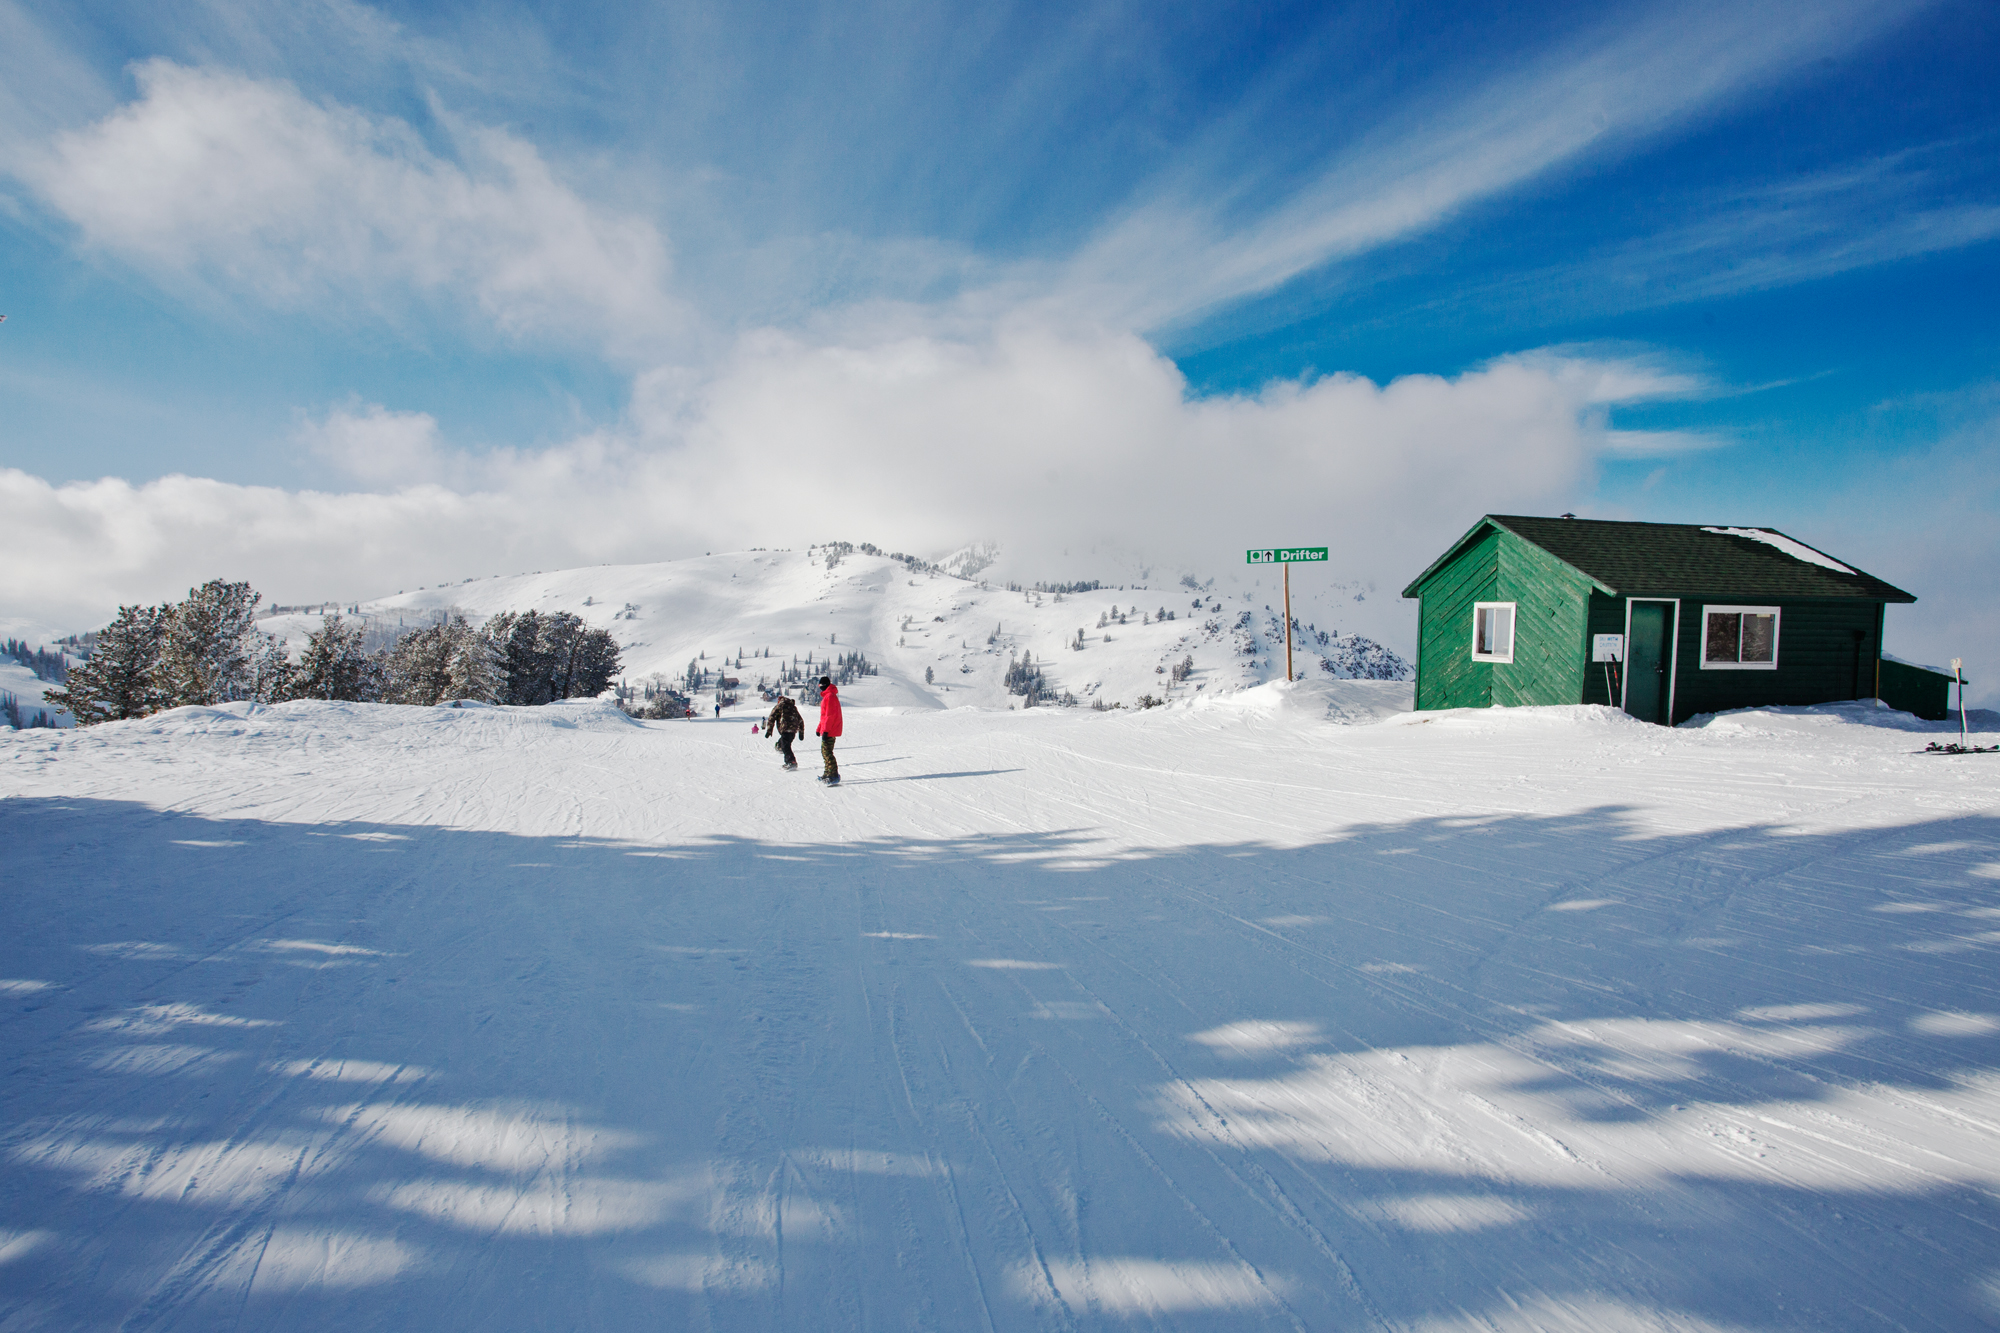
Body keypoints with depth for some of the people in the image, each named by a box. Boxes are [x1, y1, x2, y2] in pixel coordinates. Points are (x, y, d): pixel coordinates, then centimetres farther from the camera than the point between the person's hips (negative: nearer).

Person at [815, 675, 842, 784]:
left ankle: (834, 776, -15)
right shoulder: (827, 695, 18)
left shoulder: (830, 696, -16)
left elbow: (830, 715, -22)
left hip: (829, 730, -11)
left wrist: (825, 730, -24)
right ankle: (828, 773, 27)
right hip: (828, 730, 11)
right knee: (825, 751, 18)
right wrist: (820, 728, 27)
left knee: (827, 752, -12)